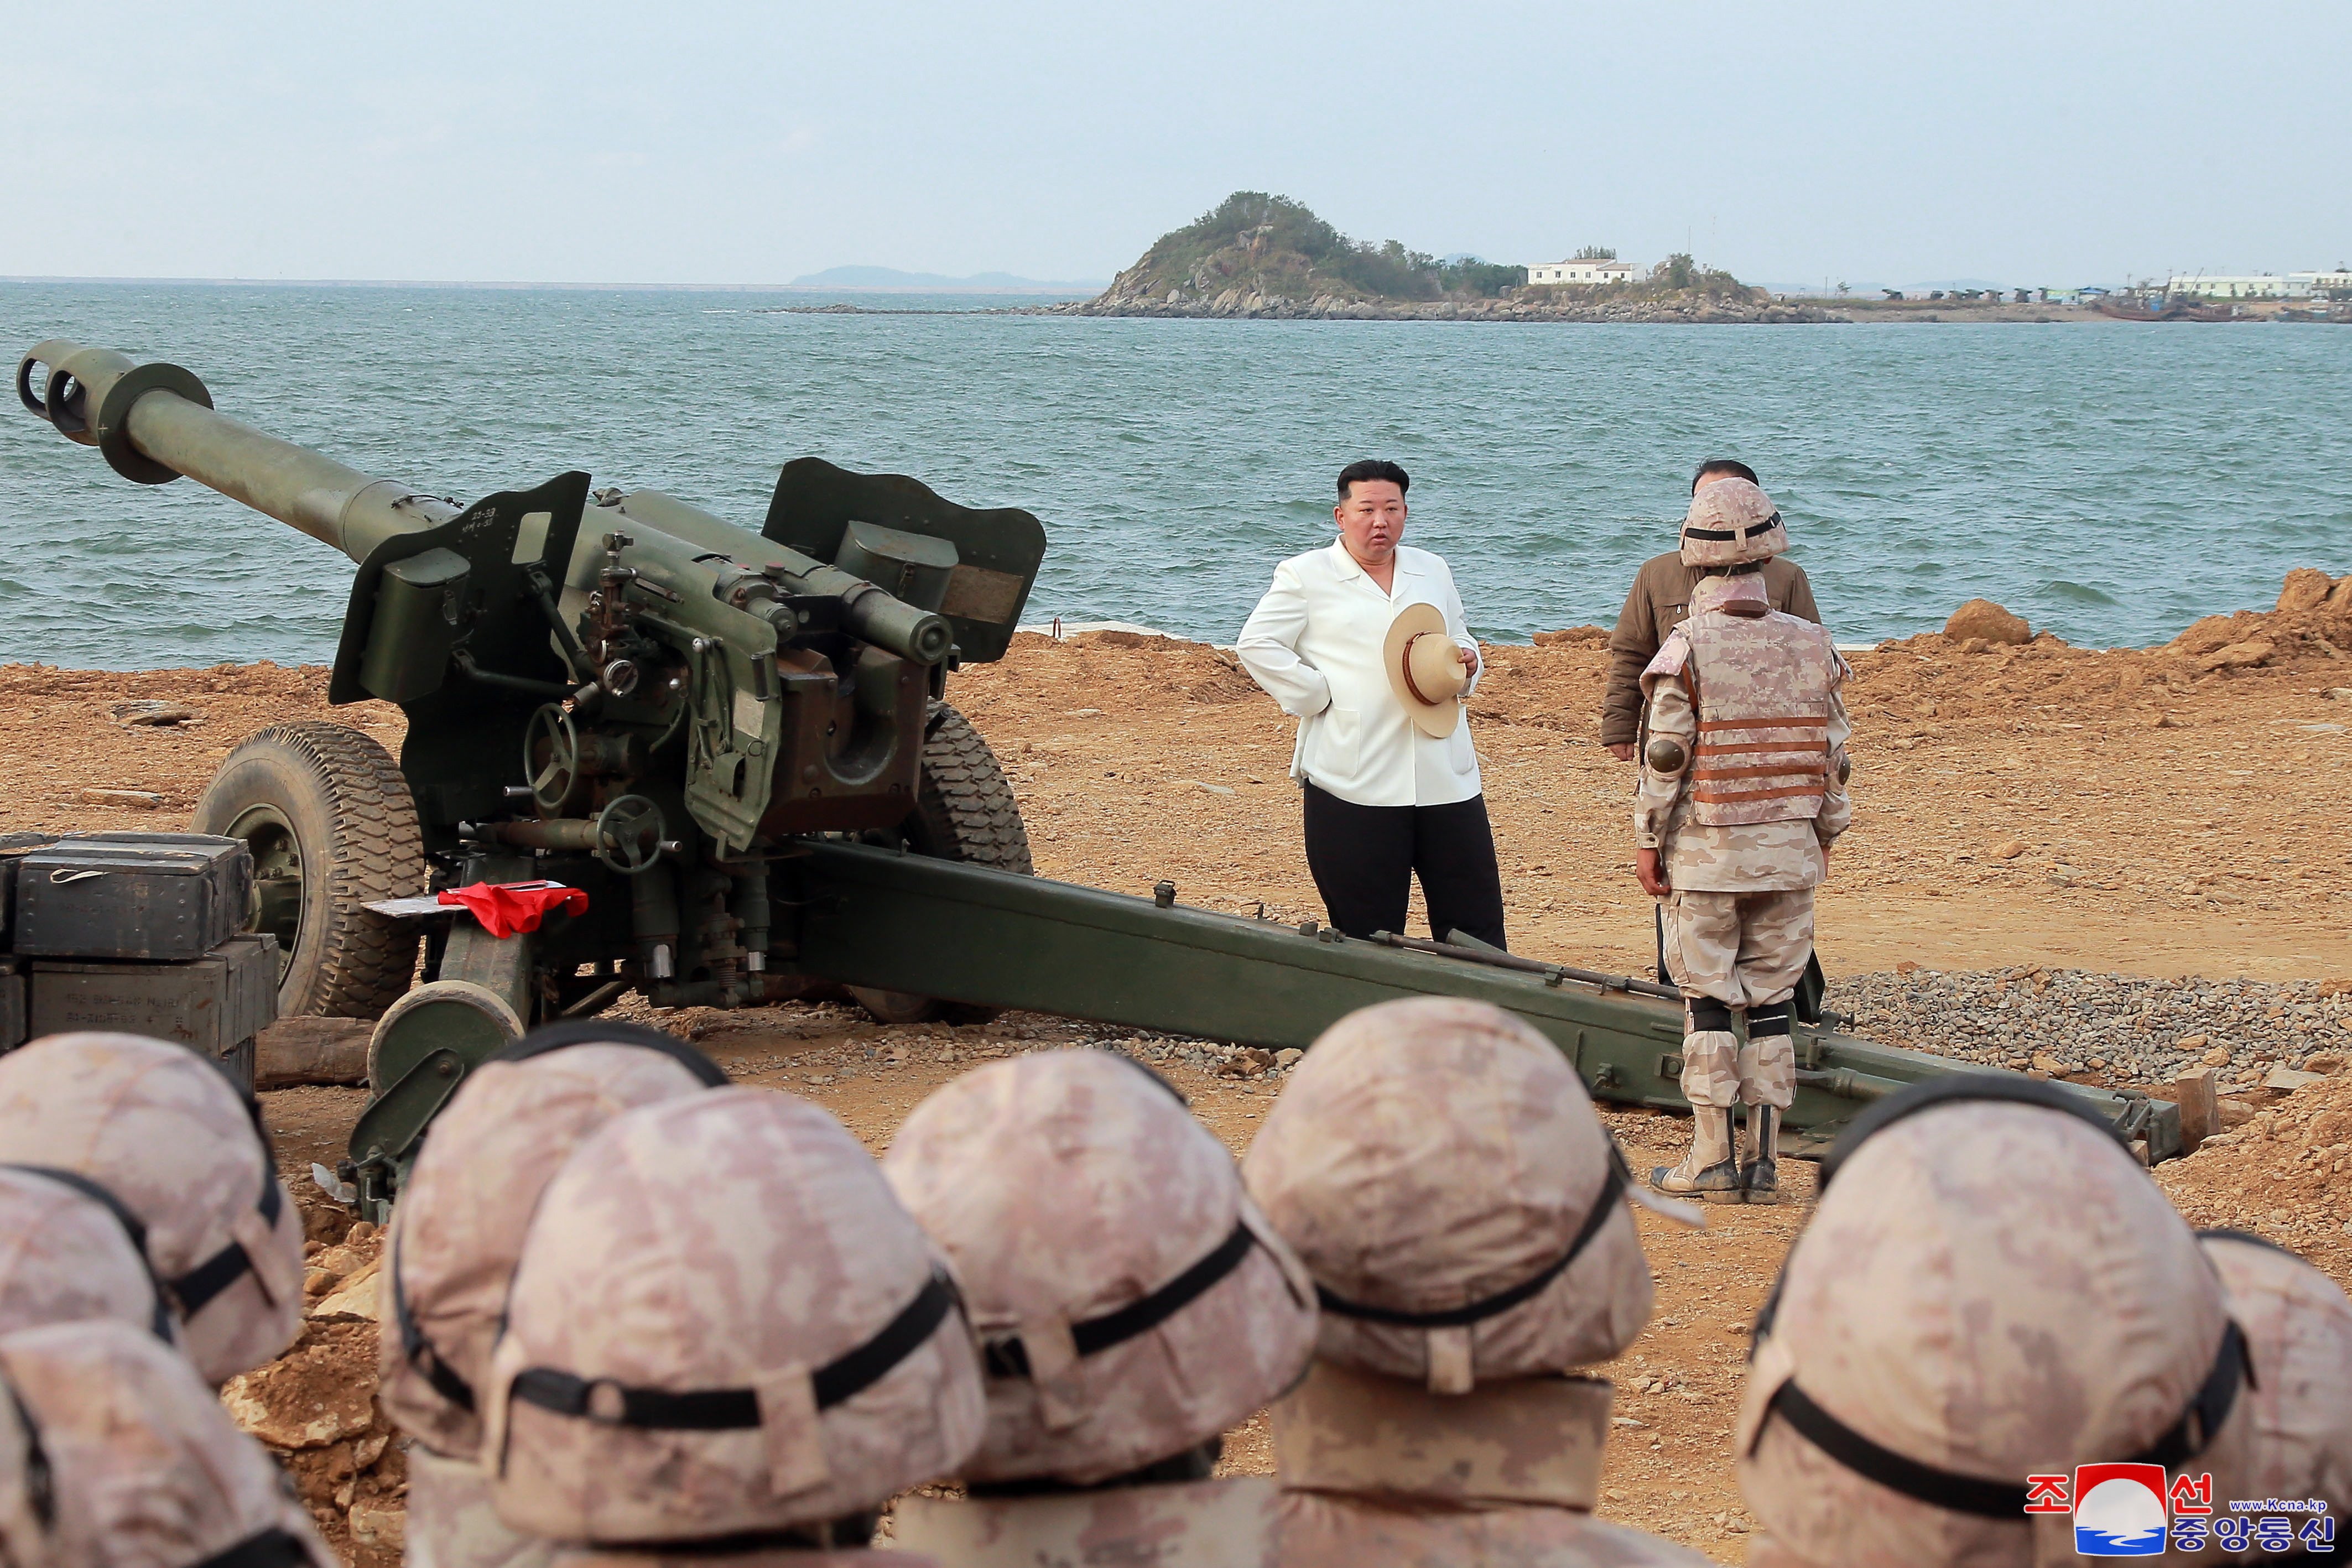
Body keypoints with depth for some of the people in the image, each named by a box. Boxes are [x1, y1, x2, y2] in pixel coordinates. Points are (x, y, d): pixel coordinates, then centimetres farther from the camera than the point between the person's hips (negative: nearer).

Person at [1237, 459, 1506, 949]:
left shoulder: (1433, 571, 19)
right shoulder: (1306, 575, 3)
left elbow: (1459, 636, 31)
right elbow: (1256, 645, -1)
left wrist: (1465, 662, 8)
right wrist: (1319, 697, -8)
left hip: (1447, 777, 4)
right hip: (1355, 784, -4)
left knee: (1476, 926, 2)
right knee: (1368, 936, 1)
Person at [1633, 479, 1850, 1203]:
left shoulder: (1687, 649, -11)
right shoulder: (1812, 647, 1)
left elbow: (1665, 758, -11)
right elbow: (1834, 754, 6)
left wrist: (1647, 841, -2)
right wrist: (1825, 835, 18)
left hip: (1705, 852, -3)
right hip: (1788, 850, 3)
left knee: (1708, 1001, 4)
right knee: (1772, 1000, 9)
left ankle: (1712, 1159, 5)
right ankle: (1764, 1159, 9)